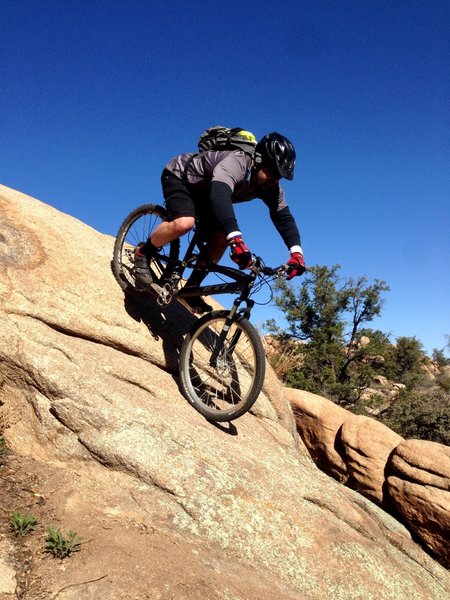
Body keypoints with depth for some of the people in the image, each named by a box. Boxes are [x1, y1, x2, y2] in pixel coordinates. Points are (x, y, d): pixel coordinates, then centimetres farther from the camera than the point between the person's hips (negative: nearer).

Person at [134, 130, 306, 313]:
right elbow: (219, 194, -55)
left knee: (221, 240, -9)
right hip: (179, 177, -7)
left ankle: (191, 288, 5)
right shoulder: (237, 162, -38)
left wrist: (296, 251, -32)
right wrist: (236, 238, -67)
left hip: (202, 192, 7)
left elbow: (283, 215, -17)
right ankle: (143, 252, -8)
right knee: (184, 223, -35)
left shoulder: (270, 185, -15)